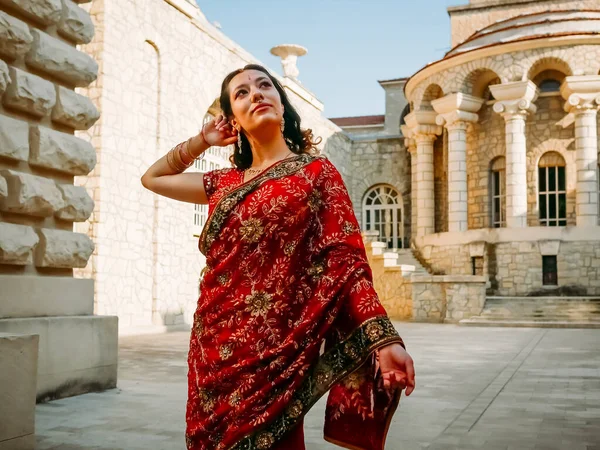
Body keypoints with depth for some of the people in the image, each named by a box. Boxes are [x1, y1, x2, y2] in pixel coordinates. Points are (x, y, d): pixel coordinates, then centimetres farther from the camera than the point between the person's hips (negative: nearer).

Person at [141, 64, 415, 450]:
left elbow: (345, 260, -9)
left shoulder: (316, 172, 1)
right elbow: (152, 177, 29)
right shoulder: (226, 183, 14)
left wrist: (383, 340, -21)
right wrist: (203, 140, 20)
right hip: (214, 352, 5)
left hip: (273, 351, -5)